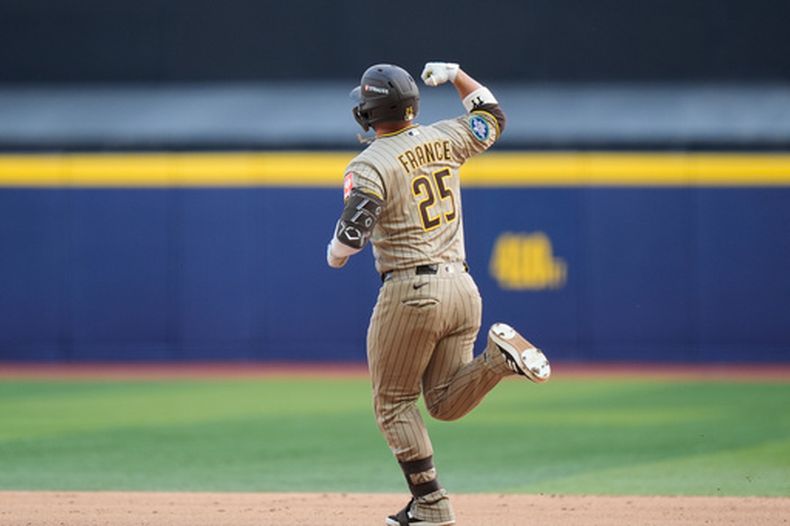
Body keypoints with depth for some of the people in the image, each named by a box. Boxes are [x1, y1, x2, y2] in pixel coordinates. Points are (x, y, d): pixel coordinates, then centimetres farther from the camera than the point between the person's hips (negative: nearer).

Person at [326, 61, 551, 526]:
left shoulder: (371, 165, -11)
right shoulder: (445, 139, 7)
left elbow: (353, 231, -21)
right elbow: (492, 115, 27)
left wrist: (335, 255, 1)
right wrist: (454, 75, 36)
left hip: (410, 293, -6)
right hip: (462, 288, 6)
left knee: (394, 403, 9)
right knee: (446, 404, 12)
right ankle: (498, 357, -14)